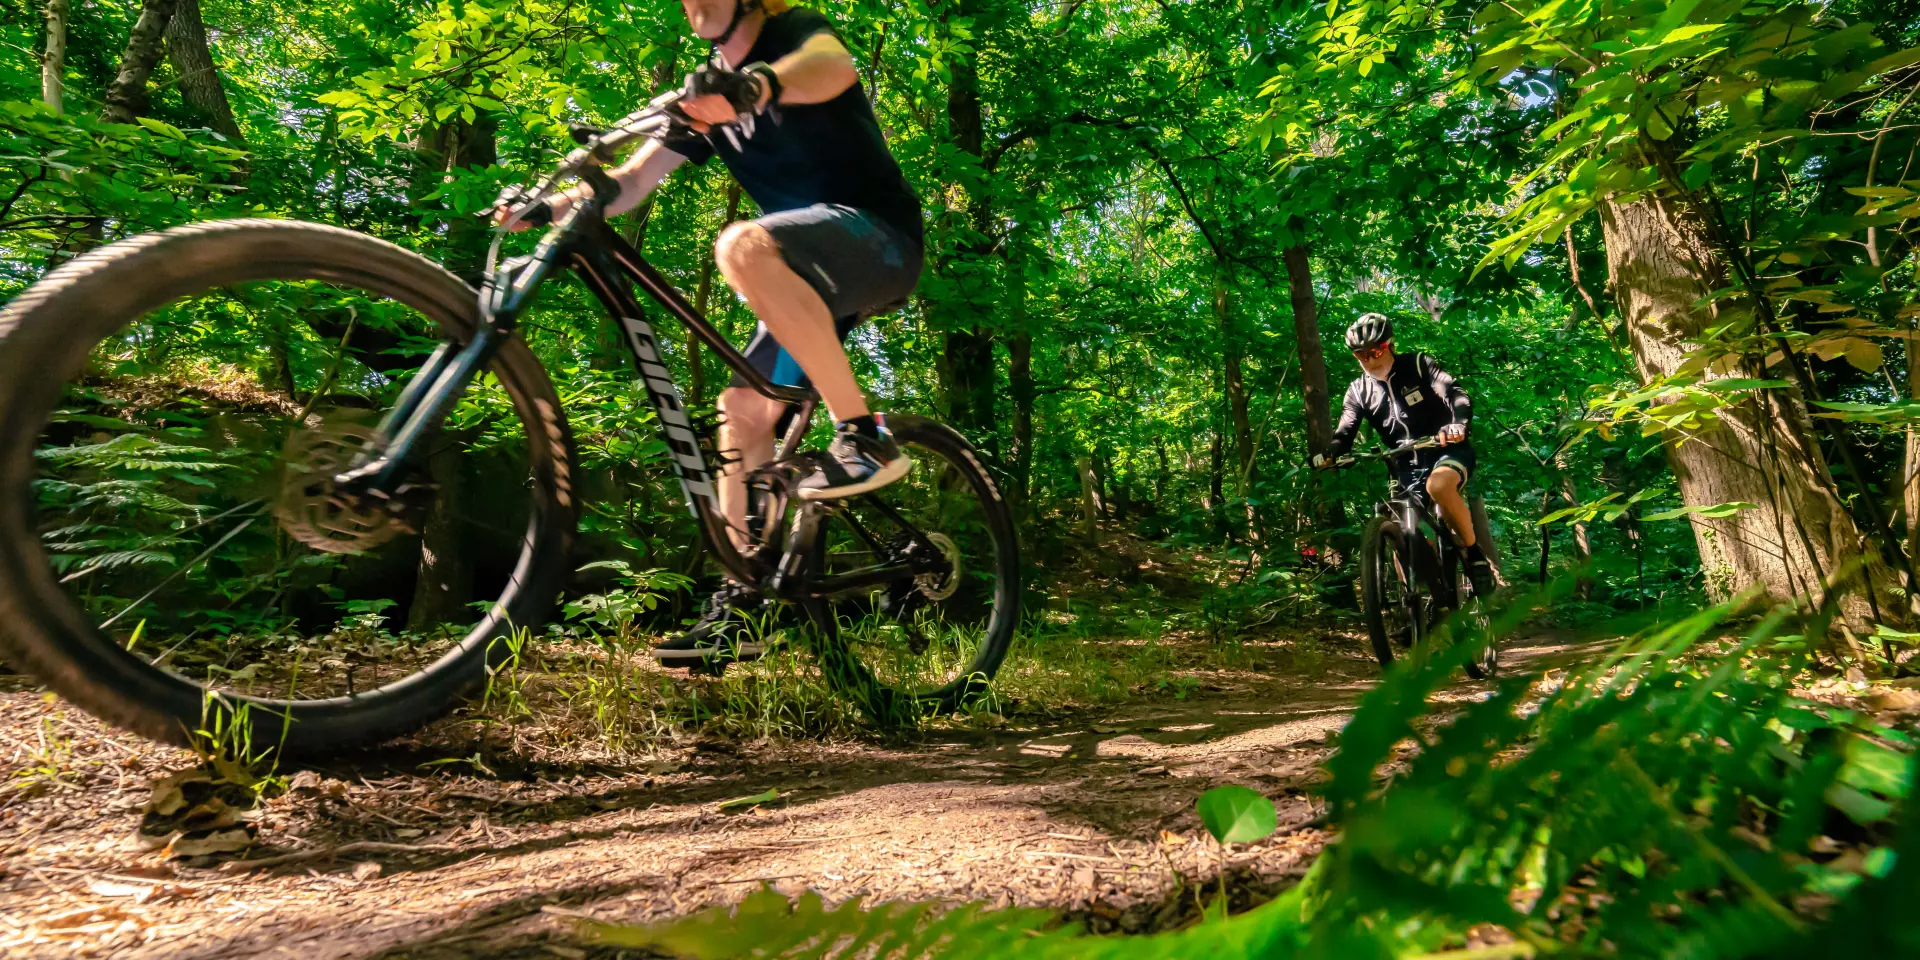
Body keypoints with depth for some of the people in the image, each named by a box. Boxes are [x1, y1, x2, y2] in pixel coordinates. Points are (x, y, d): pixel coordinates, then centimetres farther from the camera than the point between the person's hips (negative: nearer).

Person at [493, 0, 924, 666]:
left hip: (880, 237, -7)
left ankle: (865, 435, -28)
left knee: (743, 247, -33)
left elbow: (833, 66, -28)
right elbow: (630, 181, 7)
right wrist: (548, 207, -10)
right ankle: (738, 606, 4)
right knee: (742, 409, -1)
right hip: (816, 275, 7)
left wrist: (755, 84, -48)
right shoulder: (706, 92, 17)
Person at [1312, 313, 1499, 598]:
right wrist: (1327, 453, -28)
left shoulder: (1418, 365, -6)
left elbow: (1457, 396, -16)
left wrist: (1458, 424, -39)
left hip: (1448, 450, -5)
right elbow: (1345, 433, -4)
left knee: (1438, 485, -37)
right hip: (1408, 464, 5)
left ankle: (1474, 552, -18)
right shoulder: (1359, 391, 3)